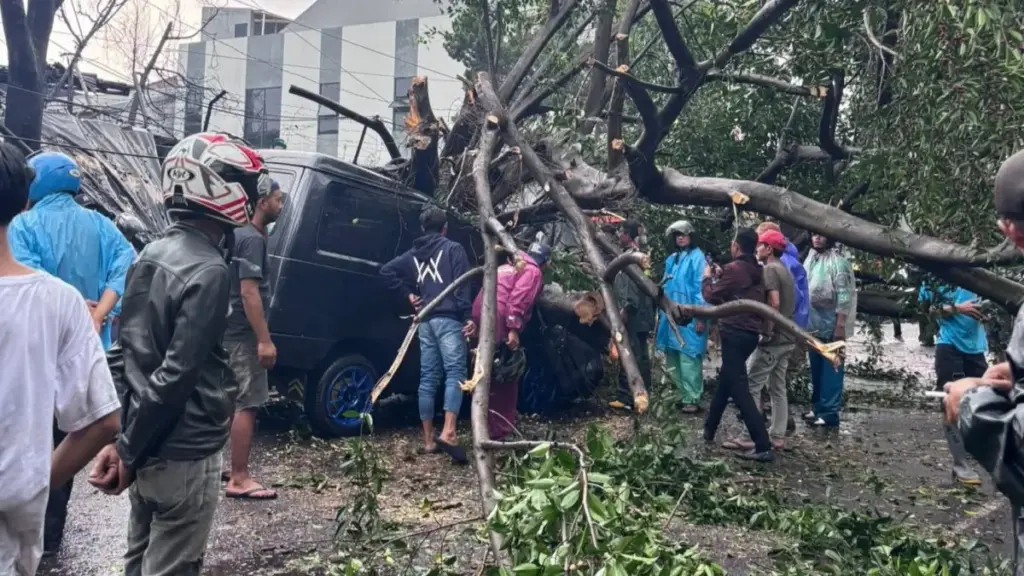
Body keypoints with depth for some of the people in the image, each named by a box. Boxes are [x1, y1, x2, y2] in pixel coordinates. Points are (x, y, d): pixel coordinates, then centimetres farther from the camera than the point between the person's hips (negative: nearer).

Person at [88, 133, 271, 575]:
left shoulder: (151, 254, 6)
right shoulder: (209, 270, -21)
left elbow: (122, 352, 9)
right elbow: (176, 376, -23)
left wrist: (122, 438, 10)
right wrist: (127, 449, -11)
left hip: (148, 447, 9)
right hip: (184, 455, -9)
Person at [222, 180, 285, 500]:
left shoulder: (242, 234, 14)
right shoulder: (252, 239, -17)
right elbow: (249, 292, -24)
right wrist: (264, 340, -24)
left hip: (231, 331, 10)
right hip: (244, 334, -10)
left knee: (231, 401, 17)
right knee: (247, 404, -7)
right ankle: (239, 479, -3)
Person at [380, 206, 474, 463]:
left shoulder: (414, 254, 17)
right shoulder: (454, 249, 0)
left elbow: (386, 270, 15)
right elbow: (462, 285, -11)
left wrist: (408, 293, 14)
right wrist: (468, 315, -14)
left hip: (425, 321, 6)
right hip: (448, 319, -6)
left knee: (428, 379, 8)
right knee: (455, 374, -10)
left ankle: (428, 440, 10)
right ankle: (448, 433, -24)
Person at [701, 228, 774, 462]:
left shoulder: (734, 269, -14)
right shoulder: (756, 271, 12)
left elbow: (712, 295, -6)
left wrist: (708, 277, 12)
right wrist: (719, 276, 20)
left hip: (734, 333, -9)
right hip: (750, 333, 10)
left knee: (739, 389, -9)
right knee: (724, 383, 22)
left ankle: (763, 446, -13)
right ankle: (709, 430, 34)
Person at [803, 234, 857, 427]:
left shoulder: (838, 262, -9)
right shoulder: (809, 261, 13)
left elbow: (844, 295, -14)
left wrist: (840, 325, -19)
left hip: (831, 326, -7)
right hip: (813, 325, 7)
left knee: (830, 370, -3)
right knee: (816, 370, 13)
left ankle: (829, 412, 0)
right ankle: (818, 408, 23)